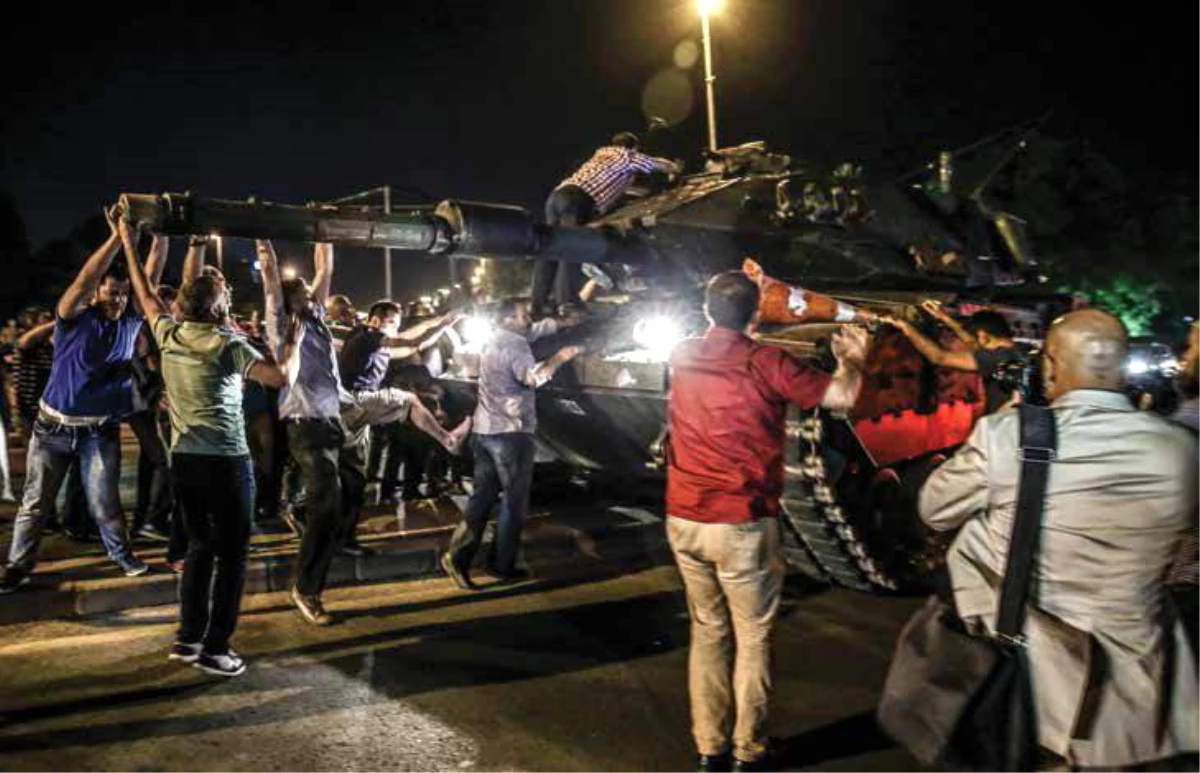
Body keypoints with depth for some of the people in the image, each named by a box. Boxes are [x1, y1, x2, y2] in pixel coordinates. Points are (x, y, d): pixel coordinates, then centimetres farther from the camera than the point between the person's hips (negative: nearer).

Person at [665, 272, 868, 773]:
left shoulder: (682, 357, 4)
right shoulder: (766, 363, -11)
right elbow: (842, 398, -6)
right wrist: (851, 359, 13)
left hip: (684, 519, 5)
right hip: (742, 524, -4)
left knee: (707, 630, 16)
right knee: (753, 637, 10)